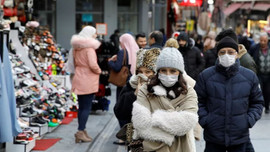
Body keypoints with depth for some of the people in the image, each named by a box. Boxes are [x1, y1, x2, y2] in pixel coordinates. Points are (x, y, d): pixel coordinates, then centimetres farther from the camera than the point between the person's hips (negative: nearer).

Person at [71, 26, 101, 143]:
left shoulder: (77, 47, 11)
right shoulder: (89, 47, -15)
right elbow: (93, 65, -23)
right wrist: (99, 71, -6)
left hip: (79, 79, 8)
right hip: (88, 81, -8)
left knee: (81, 107, 13)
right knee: (87, 107, -4)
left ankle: (82, 131, 18)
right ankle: (81, 131, -7)